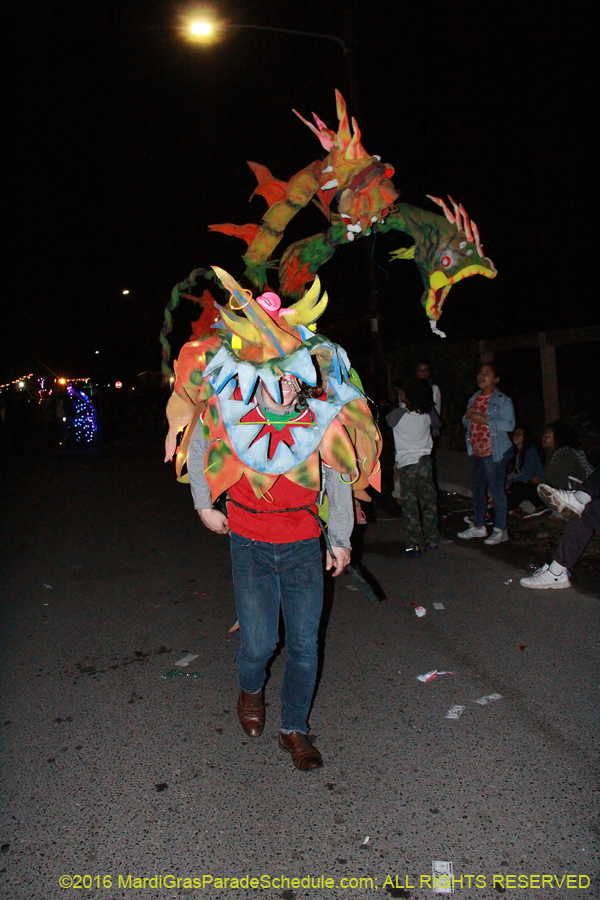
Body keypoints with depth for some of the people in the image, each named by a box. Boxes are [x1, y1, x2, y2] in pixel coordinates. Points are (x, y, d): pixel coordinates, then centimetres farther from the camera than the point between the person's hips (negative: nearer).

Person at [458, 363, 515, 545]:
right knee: (477, 489, 14)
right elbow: (466, 423, 23)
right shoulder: (474, 399, 16)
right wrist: (467, 416, 0)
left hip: (494, 453, -8)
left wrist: (484, 420, -23)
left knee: (496, 490, -4)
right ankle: (478, 526, 27)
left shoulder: (502, 400, -8)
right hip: (476, 452, 8)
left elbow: (509, 424, -19)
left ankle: (500, 531, 6)